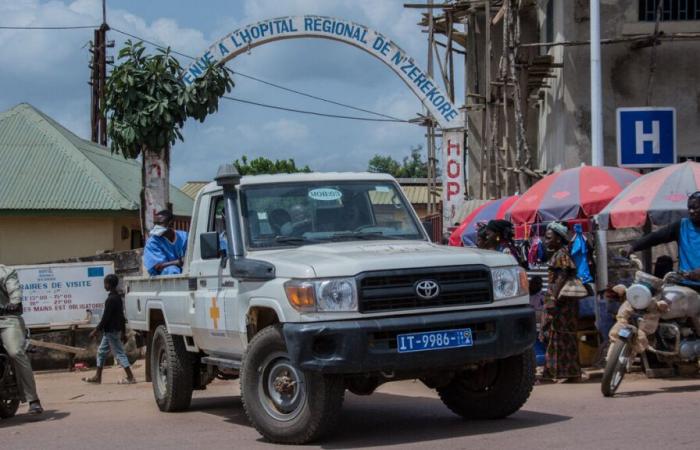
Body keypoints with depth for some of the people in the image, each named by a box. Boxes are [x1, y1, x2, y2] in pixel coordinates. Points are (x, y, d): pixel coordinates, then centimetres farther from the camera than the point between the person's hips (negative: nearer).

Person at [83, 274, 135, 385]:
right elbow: (122, 316, 16)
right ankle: (97, 377, 21)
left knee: (119, 353, -6)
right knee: (101, 351, 16)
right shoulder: (118, 298, 11)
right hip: (110, 331, 10)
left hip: (111, 331, -10)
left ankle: (130, 377, -5)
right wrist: (123, 332, 20)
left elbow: (105, 317, -21)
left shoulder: (111, 299, -19)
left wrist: (96, 330, -16)